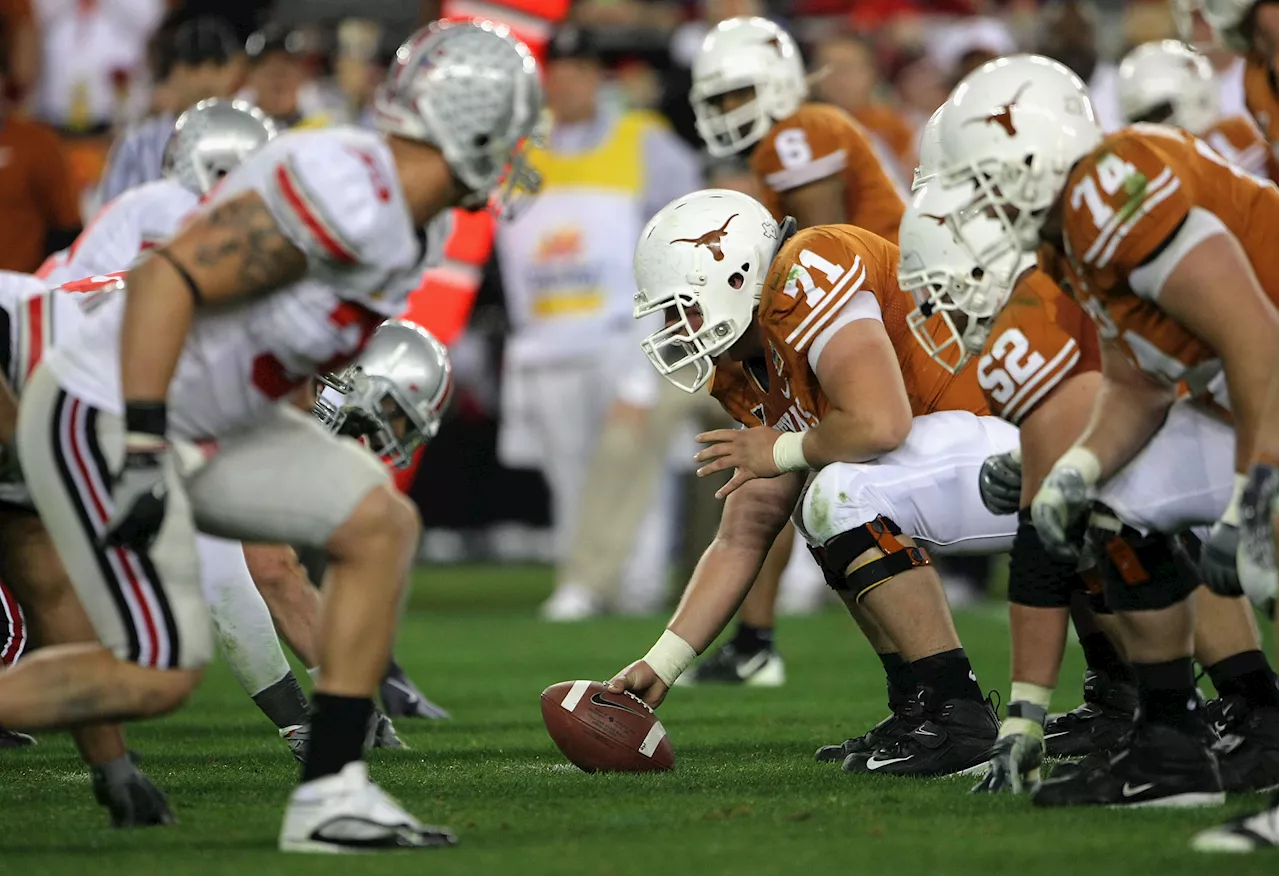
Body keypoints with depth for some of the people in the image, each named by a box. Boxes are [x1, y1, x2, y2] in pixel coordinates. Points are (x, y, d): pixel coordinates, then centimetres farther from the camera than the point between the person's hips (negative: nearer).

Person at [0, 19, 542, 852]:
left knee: (381, 525, 0)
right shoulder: (352, 202, -25)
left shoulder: (393, 221, 7)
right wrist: (144, 454, -28)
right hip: (101, 418, -10)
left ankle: (330, 793, 2)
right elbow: (168, 279, -27)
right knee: (159, 674, -9)